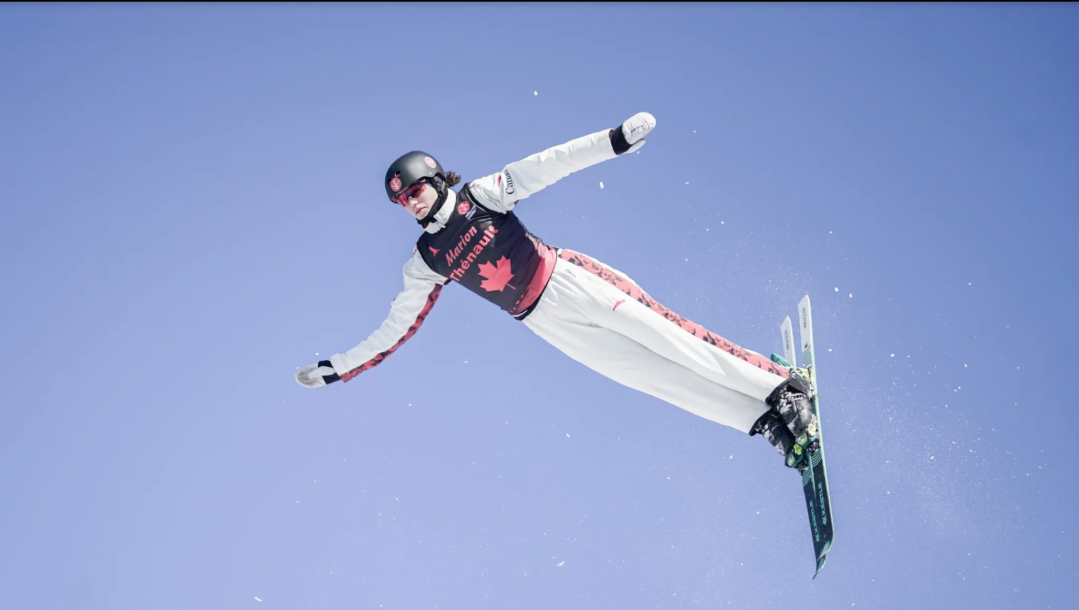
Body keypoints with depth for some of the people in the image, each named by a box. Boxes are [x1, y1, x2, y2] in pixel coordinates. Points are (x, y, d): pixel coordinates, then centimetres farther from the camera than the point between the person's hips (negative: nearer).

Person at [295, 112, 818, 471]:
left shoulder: (480, 195, -4)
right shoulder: (425, 264, 2)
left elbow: (545, 167, -11)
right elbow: (396, 328, 8)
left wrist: (612, 140, -22)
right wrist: (335, 369, 6)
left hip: (570, 279, -1)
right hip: (545, 321, 1)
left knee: (665, 339, -13)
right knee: (648, 374, -7)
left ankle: (781, 388, -6)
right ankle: (767, 422, -7)